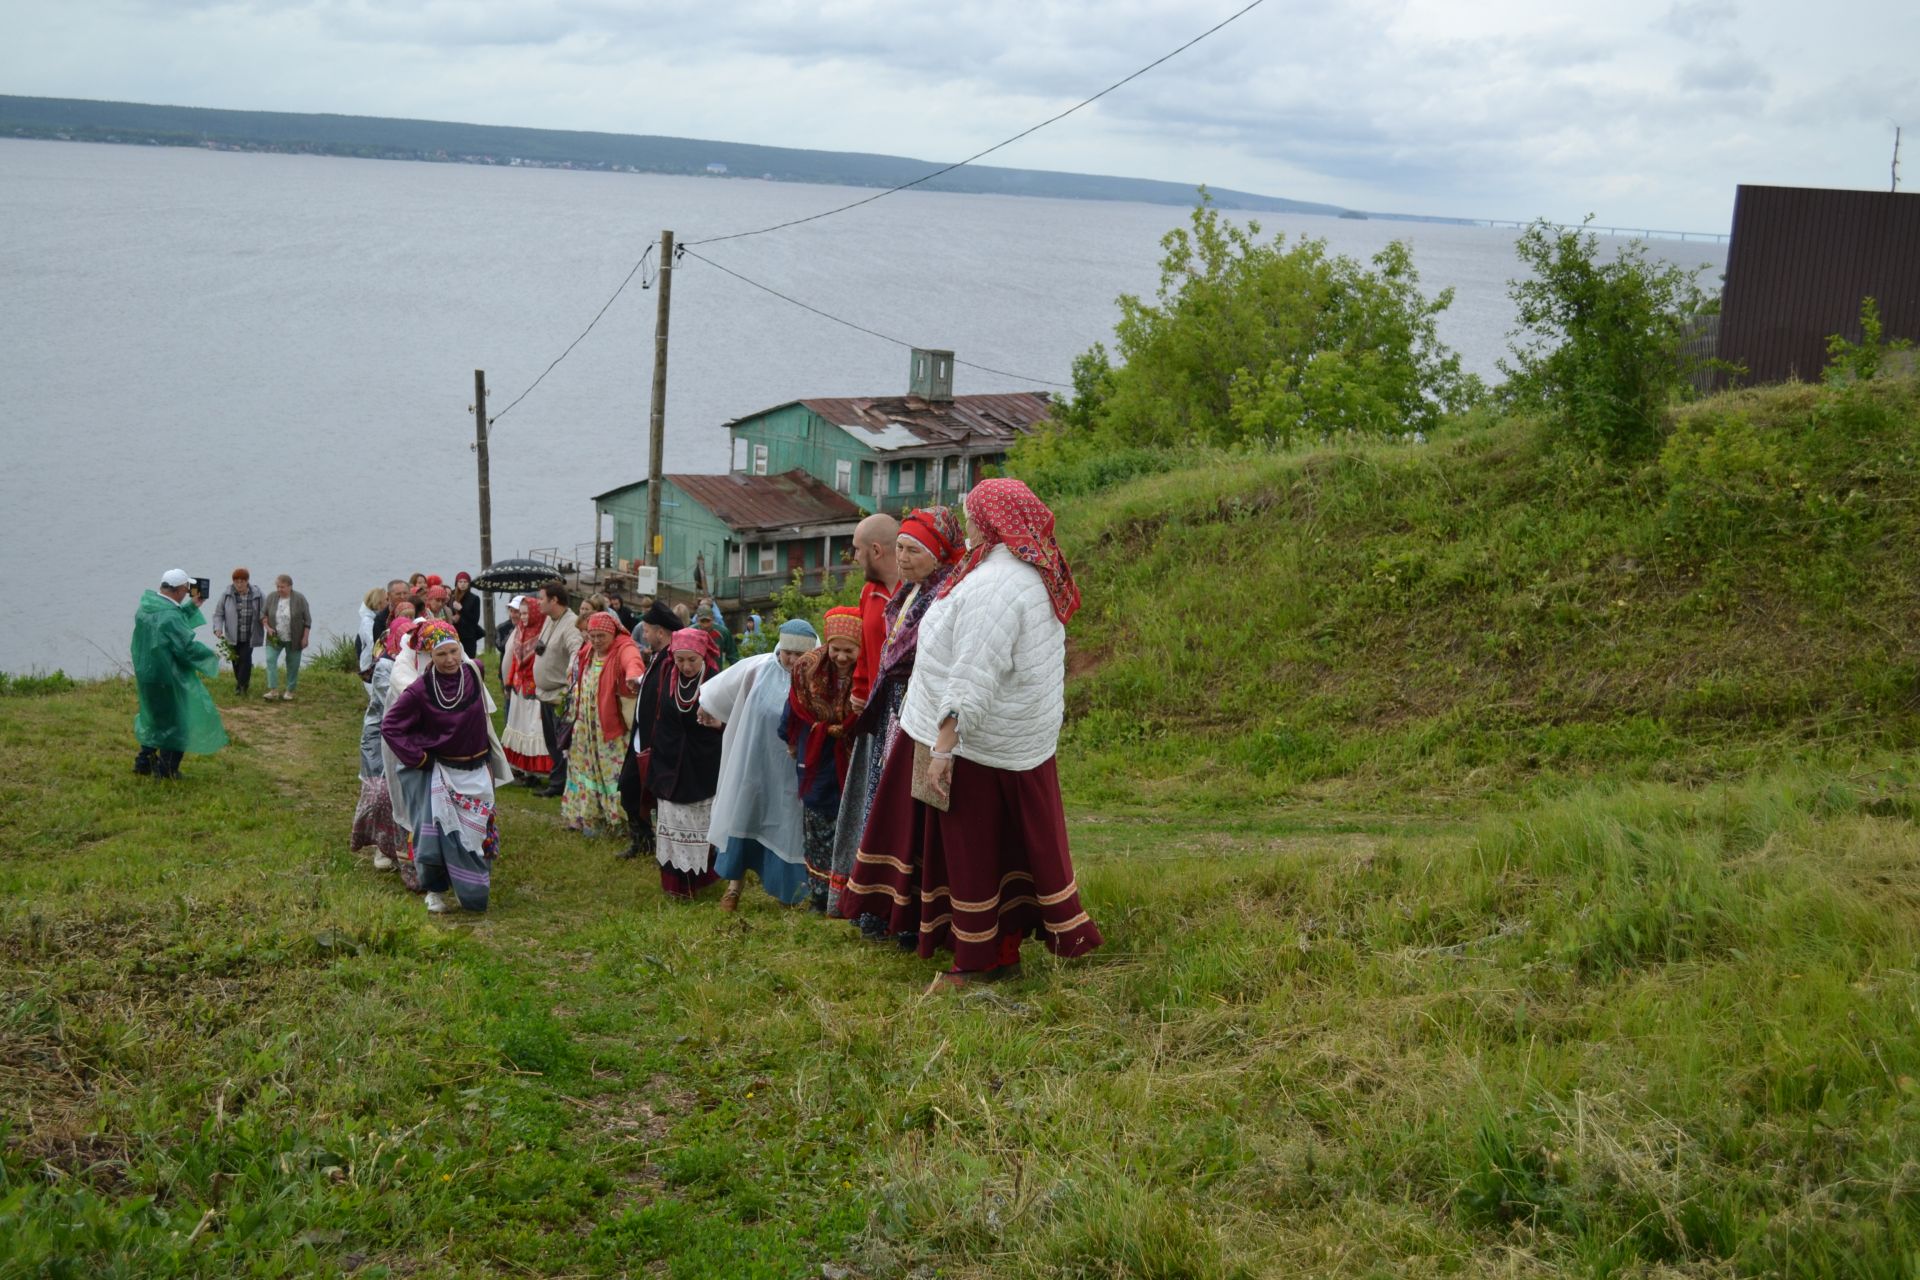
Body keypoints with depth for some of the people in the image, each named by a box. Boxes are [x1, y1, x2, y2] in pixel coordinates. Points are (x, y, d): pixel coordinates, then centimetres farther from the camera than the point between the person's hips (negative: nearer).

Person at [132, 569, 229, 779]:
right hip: (168, 678, -9)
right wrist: (213, 656, -7)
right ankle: (166, 768, 11)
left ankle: (144, 760, 28)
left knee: (155, 718, 24)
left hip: (145, 674, 9)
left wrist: (193, 605, 15)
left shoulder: (146, 607, 3)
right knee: (175, 721, 7)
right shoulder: (170, 616, -25)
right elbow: (188, 646, -22)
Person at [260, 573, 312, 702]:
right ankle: (273, 689, -12)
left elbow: (307, 620, -6)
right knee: (270, 660, -12)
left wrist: (305, 637, -10)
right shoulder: (271, 597, -1)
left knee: (293, 665, 3)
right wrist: (268, 627, -9)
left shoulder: (299, 599, -9)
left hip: (293, 639, -2)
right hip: (275, 638, 2)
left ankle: (290, 691, 14)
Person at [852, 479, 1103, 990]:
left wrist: (943, 745, -26)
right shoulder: (1039, 575, 8)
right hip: (1025, 740, 9)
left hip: (977, 739, -9)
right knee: (1017, 844, 14)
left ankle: (980, 962, 12)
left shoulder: (992, 584, -22)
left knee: (972, 851, 3)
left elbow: (975, 675, -27)